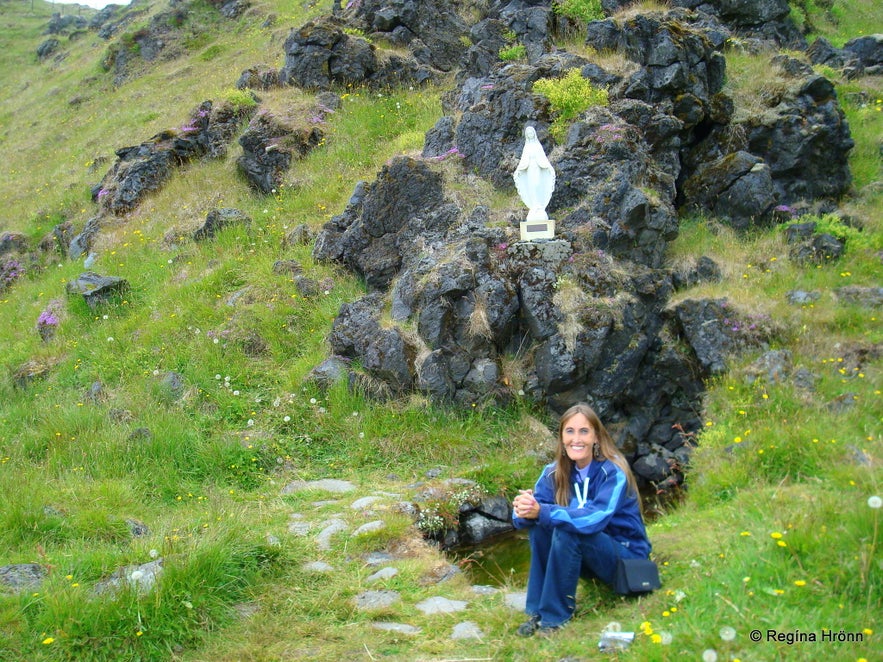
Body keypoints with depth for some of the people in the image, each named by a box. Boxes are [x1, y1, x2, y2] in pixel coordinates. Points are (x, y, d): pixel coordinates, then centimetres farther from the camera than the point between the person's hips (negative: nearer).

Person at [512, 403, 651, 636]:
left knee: (566, 532, -30)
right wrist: (524, 511, -37)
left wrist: (541, 511, -44)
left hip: (626, 556, -5)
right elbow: (524, 517, -12)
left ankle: (555, 616, -19)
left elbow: (595, 518, -35)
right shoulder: (555, 472, -3)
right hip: (588, 555, 6)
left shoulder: (613, 472, -19)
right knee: (540, 526, -19)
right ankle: (537, 611, -13)